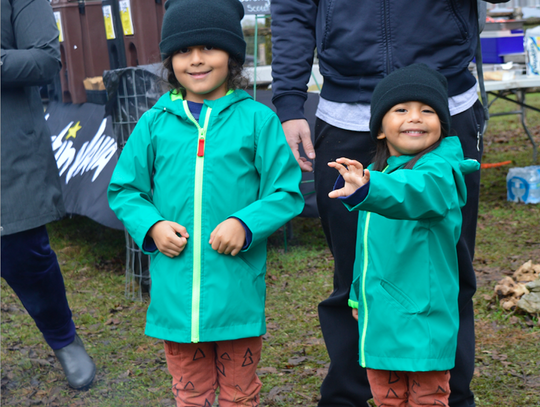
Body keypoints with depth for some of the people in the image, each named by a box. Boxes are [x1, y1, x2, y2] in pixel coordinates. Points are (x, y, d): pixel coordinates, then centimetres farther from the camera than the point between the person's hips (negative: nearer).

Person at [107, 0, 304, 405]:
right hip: (175, 291, 2)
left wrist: (246, 223, -17)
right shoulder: (156, 122, 3)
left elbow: (287, 192, -2)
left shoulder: (257, 119, -4)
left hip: (237, 291, -2)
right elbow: (124, 189, 10)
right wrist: (150, 225, -8)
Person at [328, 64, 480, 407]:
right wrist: (358, 296, 25)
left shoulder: (439, 171, -15)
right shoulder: (375, 173, 9)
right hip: (379, 319, 7)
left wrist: (367, 189, -59)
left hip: (424, 322, -7)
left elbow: (413, 192, -41)